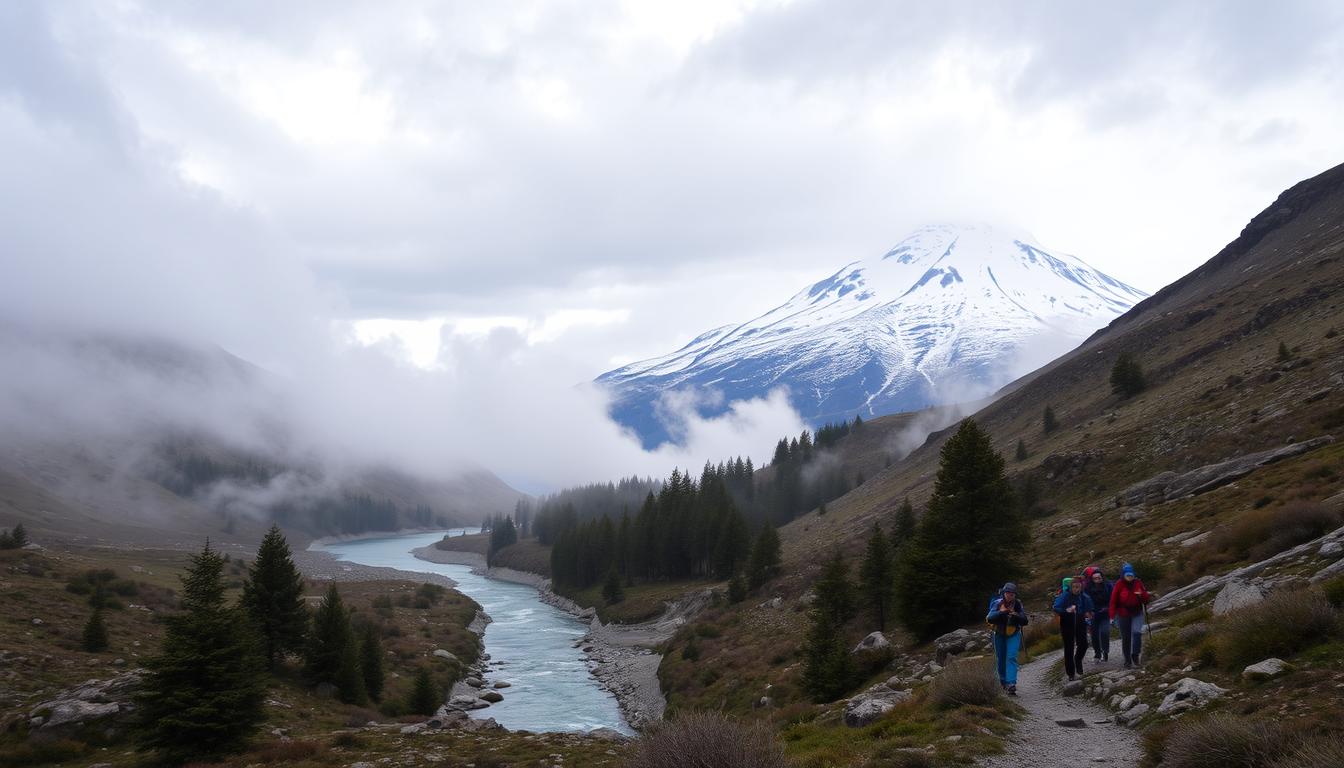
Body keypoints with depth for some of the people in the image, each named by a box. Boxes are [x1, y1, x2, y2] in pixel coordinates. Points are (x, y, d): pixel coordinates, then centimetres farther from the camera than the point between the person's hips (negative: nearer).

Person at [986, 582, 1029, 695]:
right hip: (999, 635, 1)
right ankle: (1003, 681, 33)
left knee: (1011, 658, -15)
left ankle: (1011, 684, -21)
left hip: (1013, 635, -1)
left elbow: (1024, 622, -11)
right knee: (1001, 659, 11)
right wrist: (1000, 612, -39)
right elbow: (989, 618, -25)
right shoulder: (997, 603, -14)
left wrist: (1016, 615, -29)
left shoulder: (1018, 604, -10)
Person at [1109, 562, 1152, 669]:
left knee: (1137, 632, -20)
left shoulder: (1138, 583, 2)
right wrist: (1113, 615, -8)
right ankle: (1127, 660, 17)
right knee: (1126, 638, 6)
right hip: (1123, 615, -1)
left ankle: (1135, 655, -4)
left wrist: (1142, 594, -17)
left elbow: (1146, 598, 6)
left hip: (1137, 613, 1)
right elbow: (1113, 599, -5)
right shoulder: (1119, 585, -5)